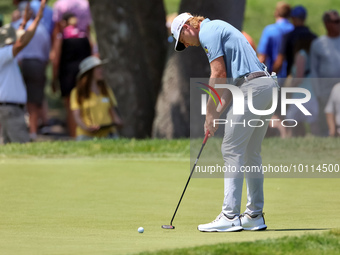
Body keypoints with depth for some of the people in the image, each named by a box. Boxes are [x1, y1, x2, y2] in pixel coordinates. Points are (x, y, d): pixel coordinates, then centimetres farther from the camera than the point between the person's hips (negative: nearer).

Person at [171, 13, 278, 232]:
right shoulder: (218, 29, 27)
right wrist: (218, 114, 17)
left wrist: (210, 114, -4)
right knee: (251, 154, 14)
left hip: (251, 88, -10)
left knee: (232, 150, -7)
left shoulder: (207, 32, -3)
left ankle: (230, 217, -10)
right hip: (267, 84, 10)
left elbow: (219, 74, -11)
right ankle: (255, 216, 15)